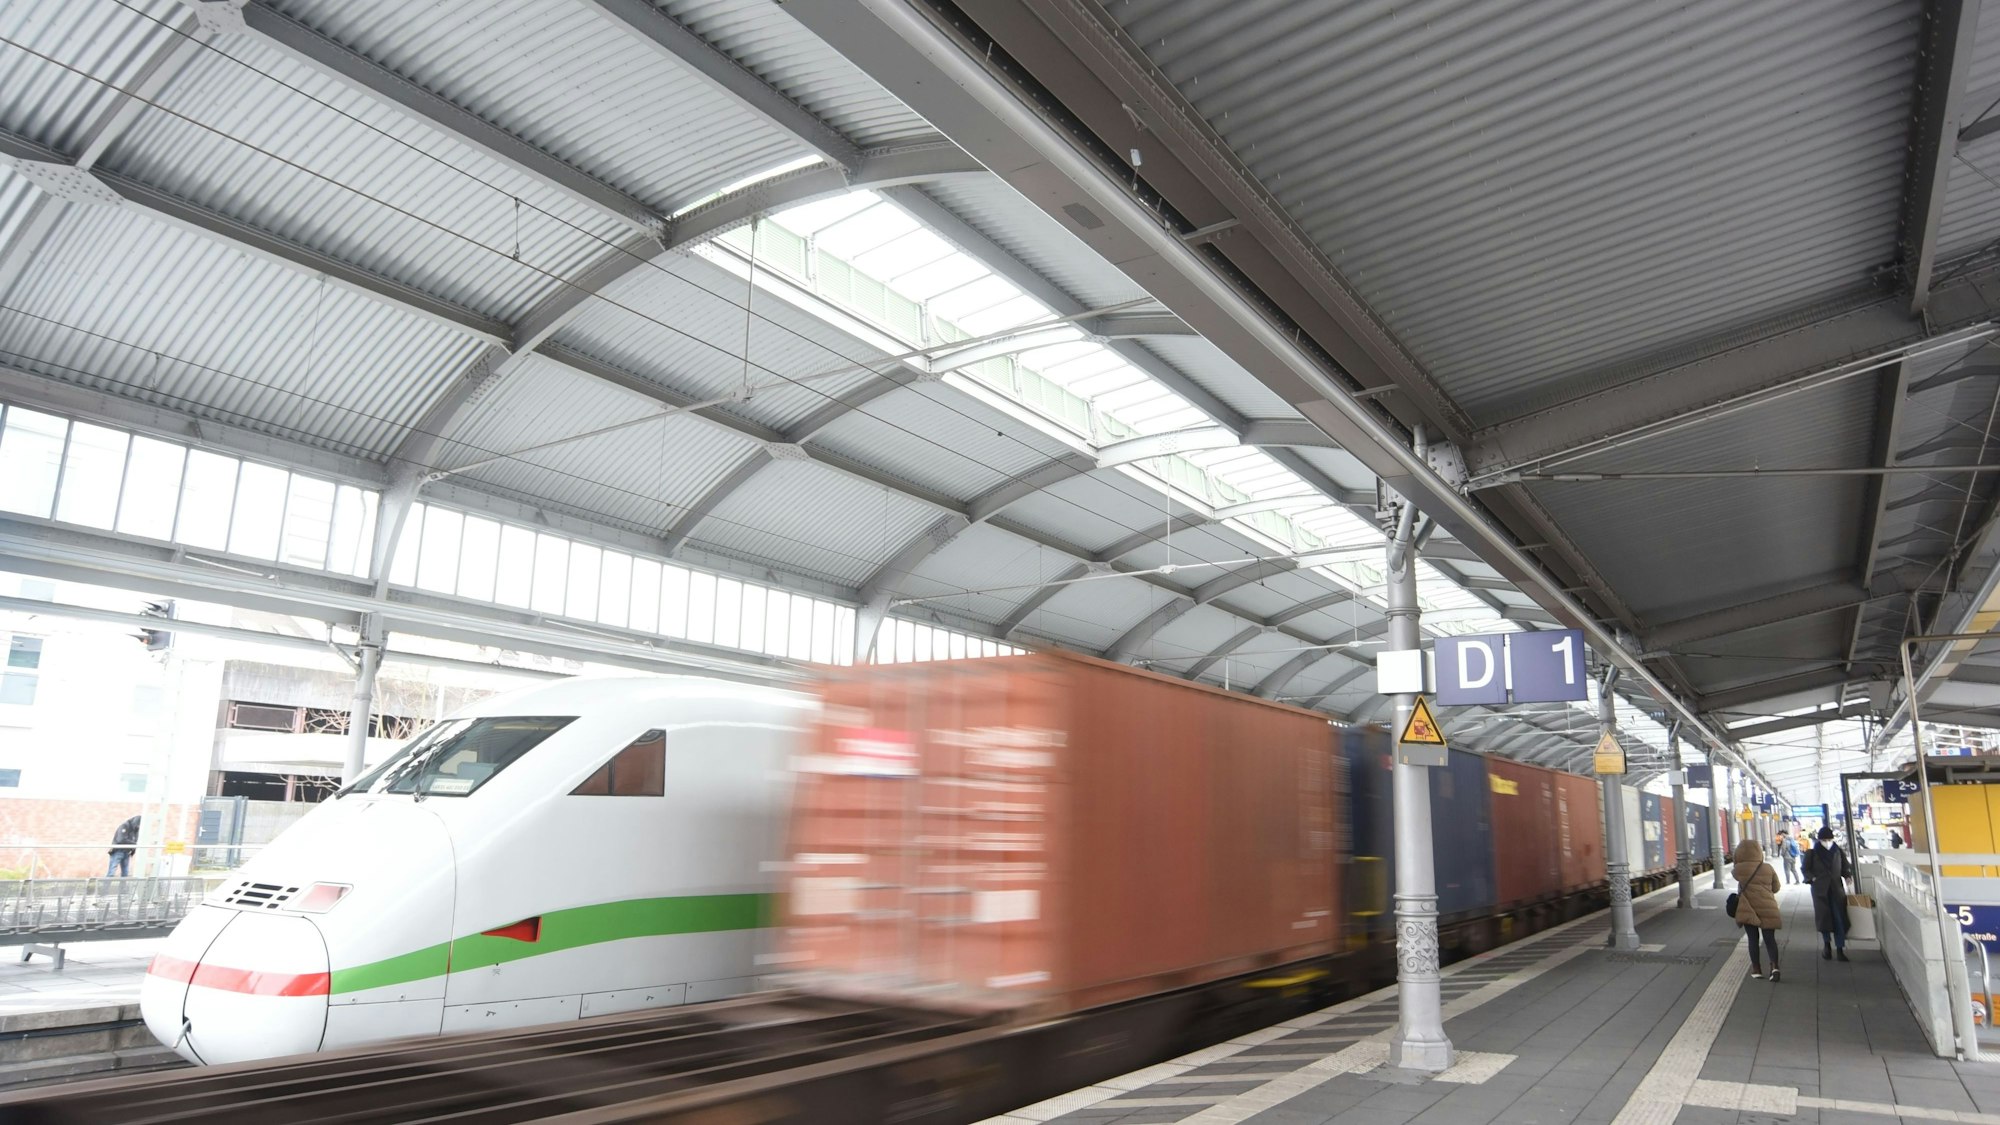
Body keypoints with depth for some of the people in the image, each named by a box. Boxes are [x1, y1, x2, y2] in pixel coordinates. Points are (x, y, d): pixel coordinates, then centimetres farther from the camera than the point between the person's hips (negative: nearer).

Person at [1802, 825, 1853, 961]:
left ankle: (1840, 949, 4)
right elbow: (1806, 869, 6)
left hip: (1836, 888, 2)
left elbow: (1846, 866, 14)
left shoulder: (1838, 851, 2)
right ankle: (1827, 944, 19)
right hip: (1820, 889, -2)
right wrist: (1812, 878, -9)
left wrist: (1848, 876, -4)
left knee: (1839, 919, -1)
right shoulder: (1813, 853, -4)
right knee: (1824, 916, -1)